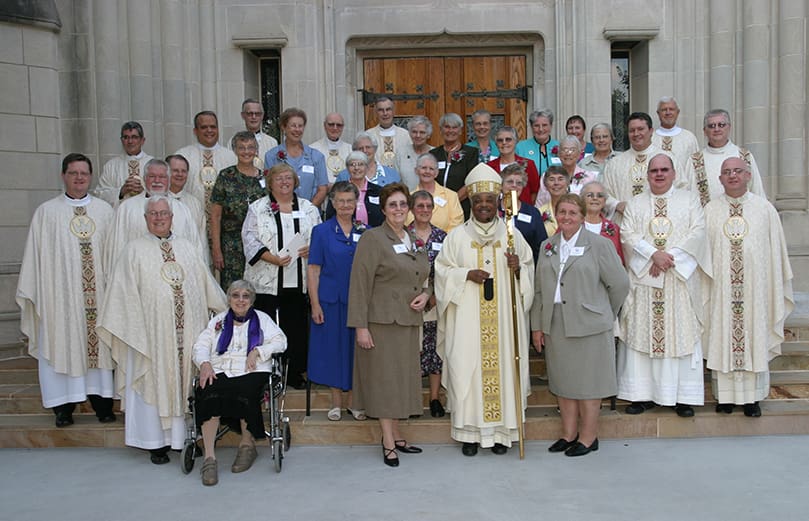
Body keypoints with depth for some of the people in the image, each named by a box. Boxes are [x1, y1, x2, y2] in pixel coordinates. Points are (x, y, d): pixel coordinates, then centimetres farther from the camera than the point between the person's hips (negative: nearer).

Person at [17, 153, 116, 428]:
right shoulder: (47, 211, 5)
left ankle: (102, 403, 11)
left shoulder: (104, 210, 9)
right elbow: (35, 254, 3)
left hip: (97, 293, 2)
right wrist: (33, 293, -1)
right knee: (62, 343, 1)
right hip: (59, 292, -1)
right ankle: (64, 407, 10)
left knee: (98, 343, 3)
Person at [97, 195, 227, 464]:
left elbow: (207, 284, 17)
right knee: (155, 381, 2)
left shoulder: (187, 248, 13)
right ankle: (156, 442, 11)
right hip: (152, 329, -3)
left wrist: (224, 312, 16)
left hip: (188, 329, 3)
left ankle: (186, 435, 18)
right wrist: (133, 329, -7)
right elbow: (126, 293, -1)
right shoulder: (135, 250, 3)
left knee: (186, 380, 7)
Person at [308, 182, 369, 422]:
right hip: (331, 300, -2)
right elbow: (313, 269, -3)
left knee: (355, 348, 7)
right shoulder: (322, 231, 0)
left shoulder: (365, 232, 6)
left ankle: (353, 401, 20)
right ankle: (336, 402, 18)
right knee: (333, 348, 5)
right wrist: (315, 304, -9)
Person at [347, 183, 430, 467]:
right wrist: (360, 326, -17)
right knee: (384, 377, -2)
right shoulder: (372, 238, -7)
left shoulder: (415, 241, 14)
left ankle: (396, 435, 22)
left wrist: (425, 294, 2)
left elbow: (425, 278, 26)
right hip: (382, 320, -6)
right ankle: (388, 443, 6)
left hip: (409, 321, 7)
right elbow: (360, 284, -11)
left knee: (401, 378, 11)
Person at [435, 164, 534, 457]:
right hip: (467, 319, 0)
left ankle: (501, 431, 13)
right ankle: (471, 432, 10)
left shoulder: (512, 235, 7)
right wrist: (467, 274, -13)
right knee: (467, 369, -2)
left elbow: (529, 269, 9)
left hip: (503, 318, 1)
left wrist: (518, 268, -12)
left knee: (502, 367, 1)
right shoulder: (457, 236, 5)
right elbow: (442, 270, 3)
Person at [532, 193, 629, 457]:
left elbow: (620, 284, -2)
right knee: (562, 381, 11)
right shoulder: (548, 246, 11)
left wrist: (603, 314, 5)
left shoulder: (598, 244, -4)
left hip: (588, 326, -5)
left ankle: (588, 437, 16)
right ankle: (569, 433, 23)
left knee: (588, 382, 3)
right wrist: (537, 325, 8)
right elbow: (540, 289, 11)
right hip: (555, 326, 5)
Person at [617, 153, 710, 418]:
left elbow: (698, 231, -2)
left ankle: (683, 395, 5)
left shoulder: (689, 199, 11)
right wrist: (653, 254, -15)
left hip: (681, 277, -1)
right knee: (641, 333, -1)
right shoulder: (636, 203, 14)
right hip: (643, 277, 1)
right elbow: (628, 234, 0)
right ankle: (642, 393, 5)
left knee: (681, 333, -1)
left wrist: (670, 256, -13)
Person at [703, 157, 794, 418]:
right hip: (721, 288, 0)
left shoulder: (765, 208, 3)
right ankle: (725, 395, 15)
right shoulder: (710, 210, 4)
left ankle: (752, 396, 16)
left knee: (754, 337, 5)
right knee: (722, 338, 4)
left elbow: (775, 252, 5)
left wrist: (777, 290, 3)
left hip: (754, 287, 0)